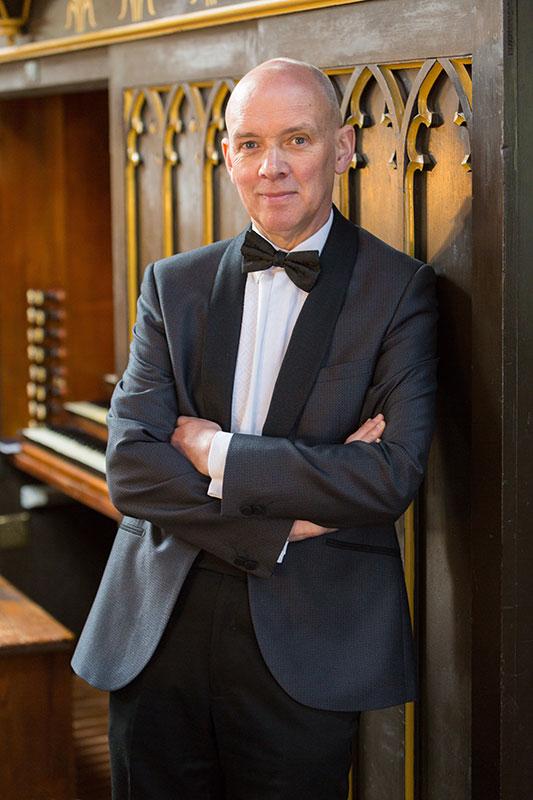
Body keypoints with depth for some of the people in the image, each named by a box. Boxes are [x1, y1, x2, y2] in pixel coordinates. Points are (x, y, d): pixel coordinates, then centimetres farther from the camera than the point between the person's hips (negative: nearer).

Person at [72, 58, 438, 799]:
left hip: (303, 650, -3)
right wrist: (287, 520, -14)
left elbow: (393, 476, -15)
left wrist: (217, 452, -11)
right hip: (158, 635, 3)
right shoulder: (174, 284, 7)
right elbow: (132, 467, -4)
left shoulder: (399, 289, -2)